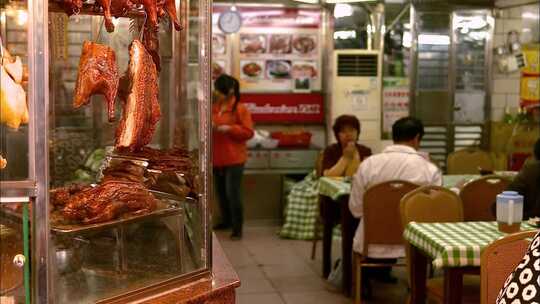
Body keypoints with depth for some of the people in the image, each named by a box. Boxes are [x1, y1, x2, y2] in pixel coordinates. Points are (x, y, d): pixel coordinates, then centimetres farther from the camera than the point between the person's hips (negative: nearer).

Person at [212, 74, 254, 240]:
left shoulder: (240, 109, -10)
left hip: (234, 159, -7)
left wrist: (229, 129, -21)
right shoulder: (214, 108, 10)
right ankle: (226, 220, 33)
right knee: (220, 192, 15)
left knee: (233, 193, -9)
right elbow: (209, 126, 24)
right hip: (217, 158, 7)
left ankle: (237, 228, -2)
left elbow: (248, 132, -13)